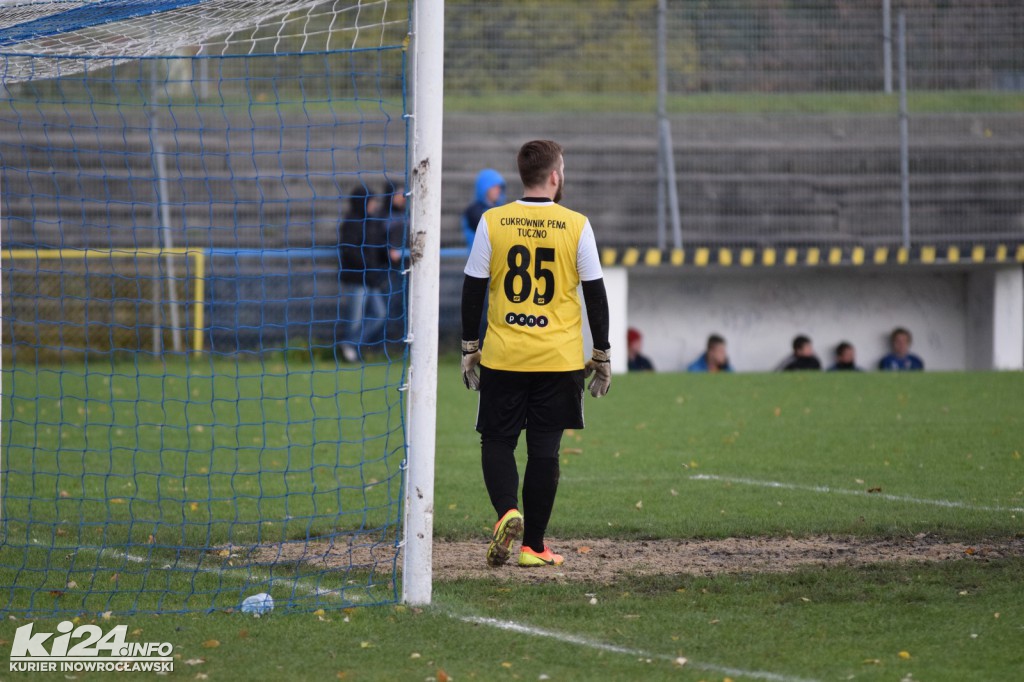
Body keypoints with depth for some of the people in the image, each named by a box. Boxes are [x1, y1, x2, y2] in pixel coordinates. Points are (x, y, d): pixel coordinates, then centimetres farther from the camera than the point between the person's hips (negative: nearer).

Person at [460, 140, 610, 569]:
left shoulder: (493, 223, -2)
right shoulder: (576, 226, -3)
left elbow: (473, 289, 2)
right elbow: (595, 293, 1)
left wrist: (470, 349, 12)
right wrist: (602, 355, 10)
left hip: (502, 357, 0)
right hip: (558, 358, 0)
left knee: (497, 442, 11)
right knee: (543, 450, 6)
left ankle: (507, 512, -15)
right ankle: (533, 546, 8)